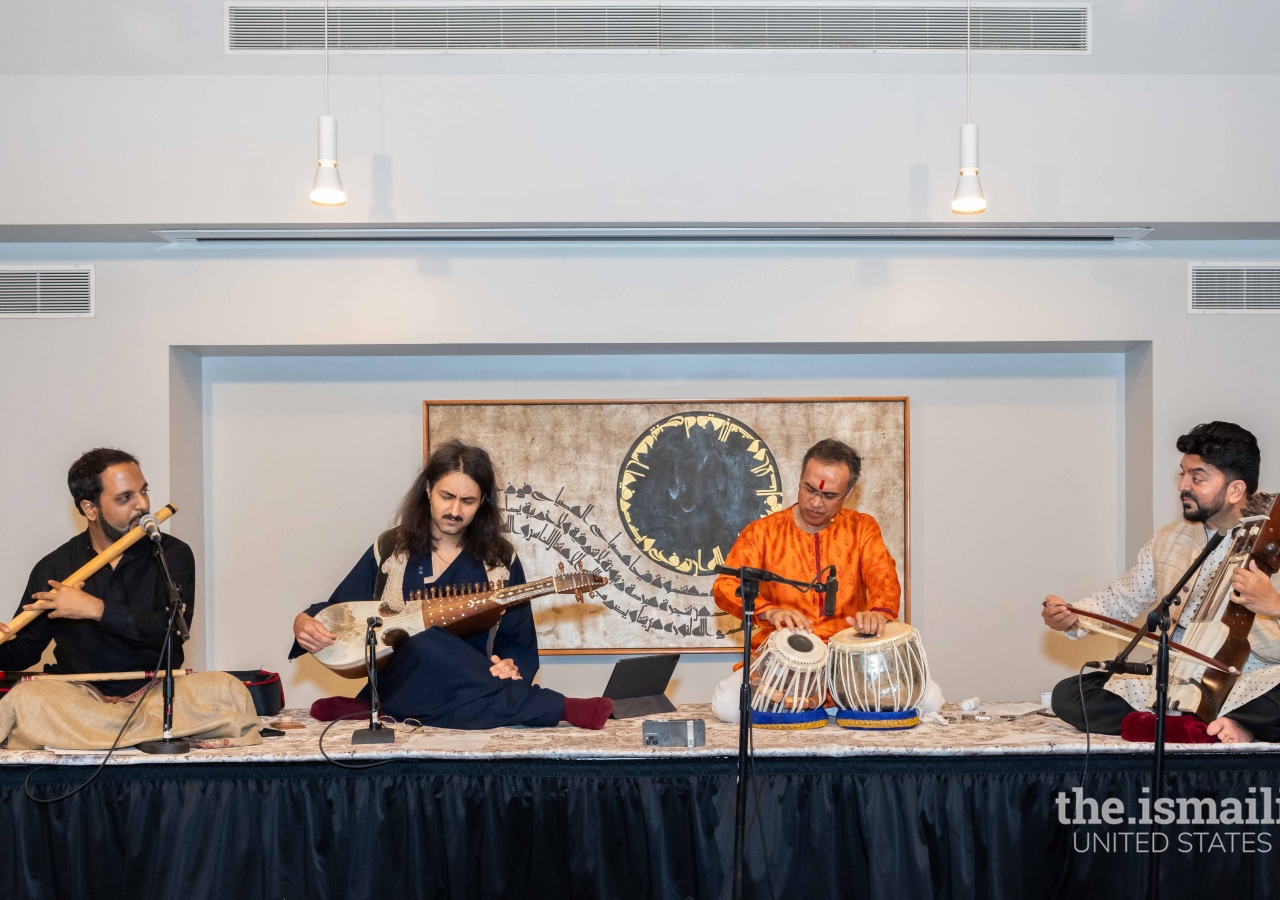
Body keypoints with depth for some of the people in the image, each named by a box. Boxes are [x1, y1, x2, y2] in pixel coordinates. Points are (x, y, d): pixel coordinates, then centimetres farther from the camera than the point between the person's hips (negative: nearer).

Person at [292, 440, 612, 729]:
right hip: (401, 683, 2)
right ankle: (558, 707, -32)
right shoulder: (389, 548, 5)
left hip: (471, 688, -1)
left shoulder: (501, 559, 5)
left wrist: (510, 666, -16)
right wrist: (305, 622, -10)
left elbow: (518, 643, 7)